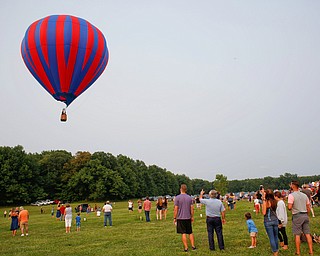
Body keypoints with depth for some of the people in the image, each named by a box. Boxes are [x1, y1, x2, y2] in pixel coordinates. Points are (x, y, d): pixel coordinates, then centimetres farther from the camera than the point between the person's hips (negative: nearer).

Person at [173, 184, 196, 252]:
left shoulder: (177, 198, -9)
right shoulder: (189, 198, 3)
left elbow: (176, 209, -9)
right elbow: (192, 209, 5)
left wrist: (174, 218, -2)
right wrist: (192, 217, 15)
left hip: (180, 218, -3)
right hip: (188, 218, 4)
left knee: (183, 233, 2)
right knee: (190, 233, 15)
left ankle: (186, 248, 5)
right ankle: (193, 246, 15)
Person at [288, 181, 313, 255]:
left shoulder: (291, 195, -11)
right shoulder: (304, 195, 10)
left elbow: (289, 207, -17)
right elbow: (308, 207, 13)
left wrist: (290, 208, 5)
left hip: (297, 216, -6)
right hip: (305, 215, 6)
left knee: (297, 235, 2)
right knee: (307, 234, 9)